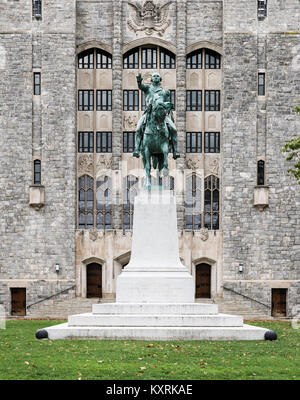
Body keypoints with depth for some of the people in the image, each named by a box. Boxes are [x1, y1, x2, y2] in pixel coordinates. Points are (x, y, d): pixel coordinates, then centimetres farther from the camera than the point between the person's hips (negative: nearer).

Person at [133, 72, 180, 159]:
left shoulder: (165, 91, 22)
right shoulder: (148, 88, 19)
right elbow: (140, 86, -4)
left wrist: (171, 116, 8)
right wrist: (139, 81, -27)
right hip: (149, 113, -1)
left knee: (173, 129, -18)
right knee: (139, 129, -22)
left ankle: (175, 151, -14)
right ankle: (137, 149, -25)